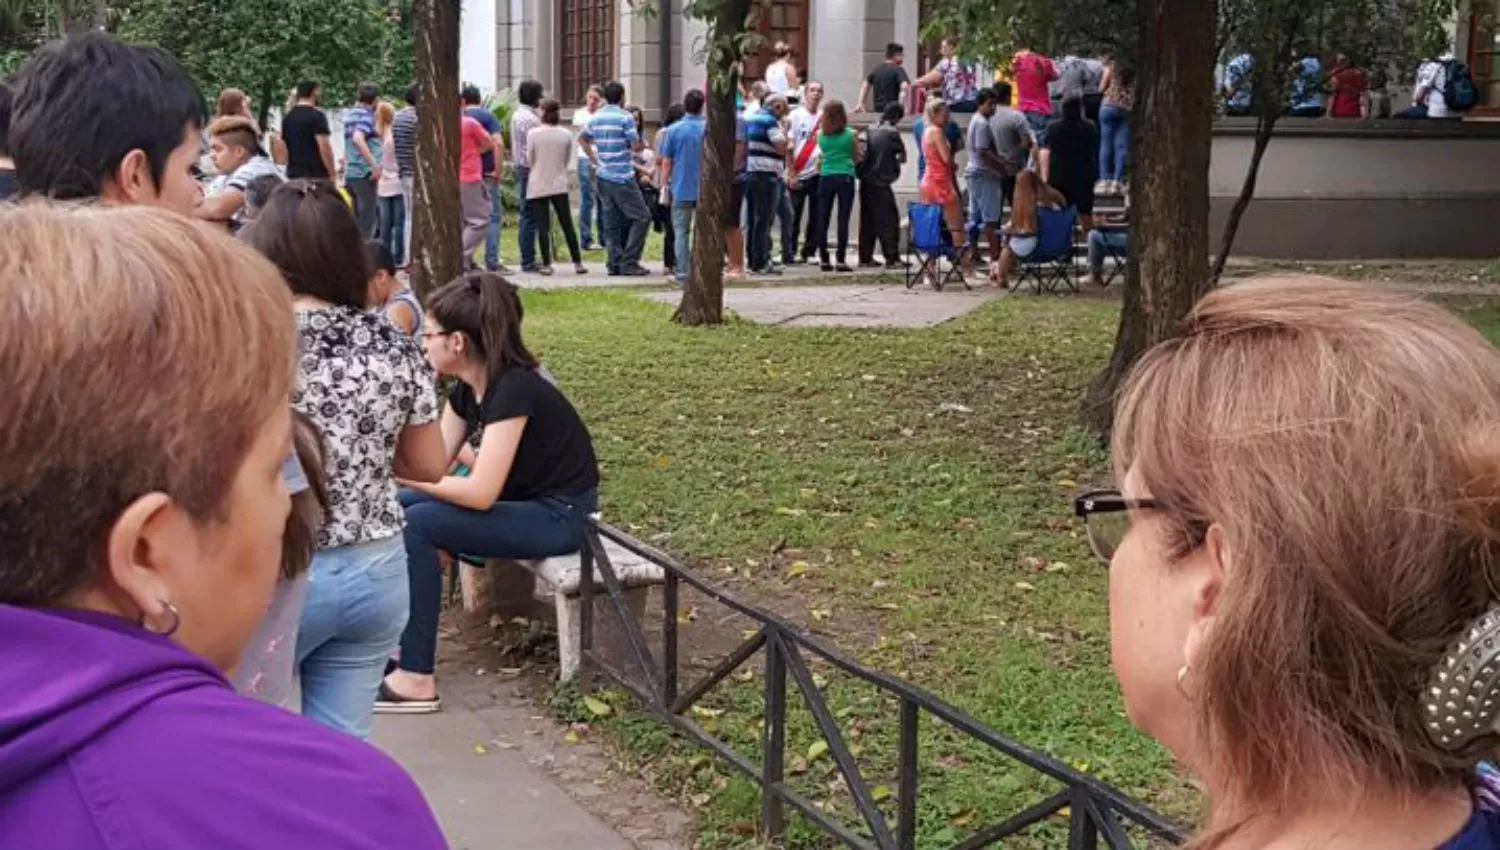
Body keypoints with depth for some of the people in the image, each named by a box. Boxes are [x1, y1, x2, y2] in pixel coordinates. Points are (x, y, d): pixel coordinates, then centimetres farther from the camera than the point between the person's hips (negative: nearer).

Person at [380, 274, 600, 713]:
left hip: (558, 516, -9)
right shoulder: (467, 388, 3)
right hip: (520, 502, 10)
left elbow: (480, 493, -28)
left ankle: (416, 679, -17)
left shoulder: (513, 389, -25)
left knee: (416, 525, -20)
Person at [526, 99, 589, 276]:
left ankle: (546, 264, -2)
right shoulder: (566, 135, -2)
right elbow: (567, 160, 8)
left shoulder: (533, 134, -10)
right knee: (567, 225, 8)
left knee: (542, 227, 0)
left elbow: (529, 160, -1)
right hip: (559, 185, 2)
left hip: (538, 186, -2)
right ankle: (577, 263, 8)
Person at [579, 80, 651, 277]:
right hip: (622, 177, -7)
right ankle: (629, 263, -6)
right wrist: (641, 143, 9)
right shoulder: (625, 117, -11)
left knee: (612, 222, 11)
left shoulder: (596, 117, 10)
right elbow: (636, 146, -13)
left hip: (602, 176, 7)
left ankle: (614, 263, 10)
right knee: (641, 217, -1)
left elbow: (582, 139, 22)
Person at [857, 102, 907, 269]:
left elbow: (863, 151, 12)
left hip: (866, 181, 7)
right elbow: (902, 156, -3)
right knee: (889, 219, -3)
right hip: (881, 182, -7)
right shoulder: (892, 133, -9)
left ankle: (865, 257, 15)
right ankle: (892, 258, -6)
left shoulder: (871, 130, 9)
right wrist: (896, 160, 17)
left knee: (867, 220, 12)